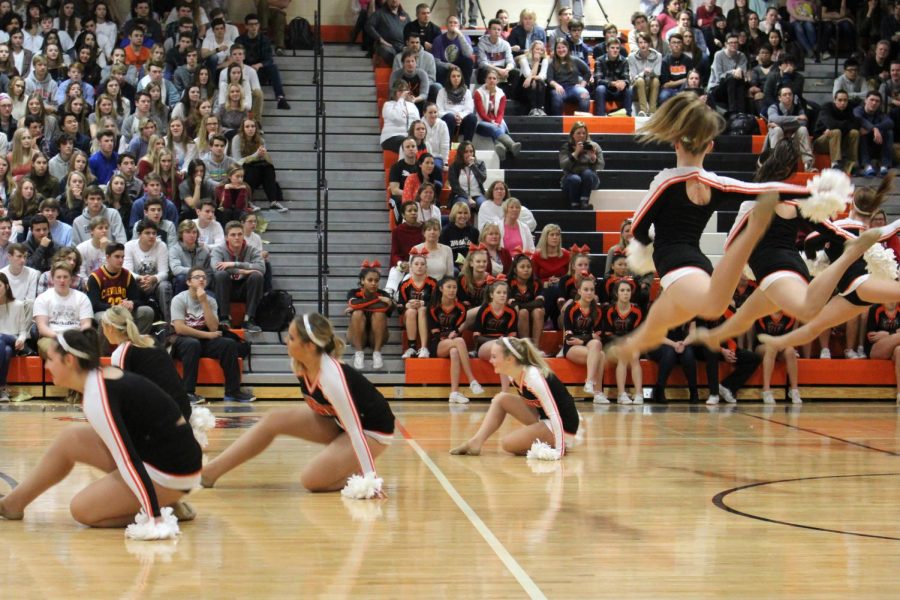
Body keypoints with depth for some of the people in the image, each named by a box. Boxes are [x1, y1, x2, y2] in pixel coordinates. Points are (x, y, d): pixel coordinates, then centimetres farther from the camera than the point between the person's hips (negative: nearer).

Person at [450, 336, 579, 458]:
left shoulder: (533, 377, -27)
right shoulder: (514, 375, -1)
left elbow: (554, 414, -30)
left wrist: (559, 450, -35)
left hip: (563, 426, -9)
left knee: (508, 443, -16)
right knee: (501, 399, 4)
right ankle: (475, 442, 0)